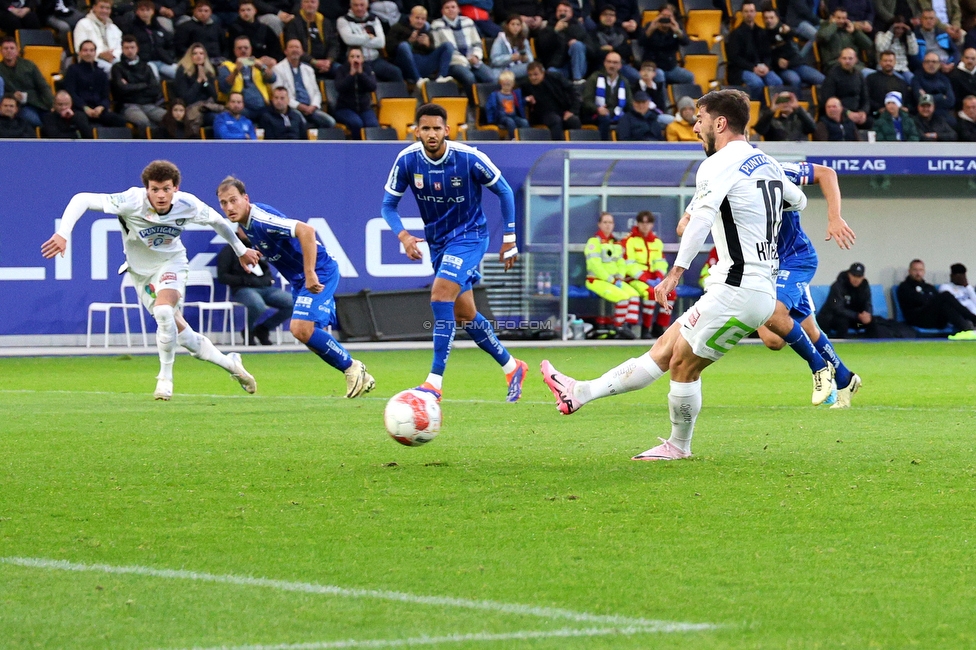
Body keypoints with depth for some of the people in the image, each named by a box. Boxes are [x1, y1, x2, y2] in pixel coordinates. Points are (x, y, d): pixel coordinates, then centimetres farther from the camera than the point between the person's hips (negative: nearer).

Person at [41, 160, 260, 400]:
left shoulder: (188, 205, -20)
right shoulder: (132, 202, -28)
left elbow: (217, 220, 2)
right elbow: (81, 200, -30)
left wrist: (241, 250, 14)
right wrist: (62, 233, -42)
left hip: (171, 263, -1)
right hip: (142, 270, 1)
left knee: (163, 311, -31)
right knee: (178, 329, -1)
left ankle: (165, 378, -13)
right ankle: (230, 364, 22)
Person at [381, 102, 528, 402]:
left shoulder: (469, 158, -19)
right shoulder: (407, 160, -12)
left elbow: (504, 191, -5)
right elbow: (388, 204, -3)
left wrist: (509, 238, -4)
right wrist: (402, 235, -22)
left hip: (469, 235, -5)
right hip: (437, 240, 5)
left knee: (441, 297, -24)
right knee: (464, 315, 12)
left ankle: (435, 382, -23)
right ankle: (512, 367, 32)